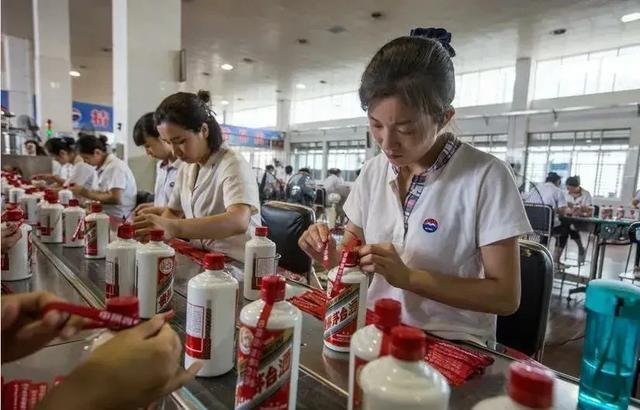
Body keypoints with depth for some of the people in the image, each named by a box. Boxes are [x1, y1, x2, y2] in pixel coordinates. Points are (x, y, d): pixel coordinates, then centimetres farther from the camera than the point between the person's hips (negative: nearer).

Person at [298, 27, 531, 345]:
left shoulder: (486, 177, -14)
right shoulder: (373, 171, 1)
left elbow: (506, 296, -12)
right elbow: (352, 254, 8)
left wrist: (408, 276, -22)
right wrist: (328, 253, -13)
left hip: (452, 345, -4)